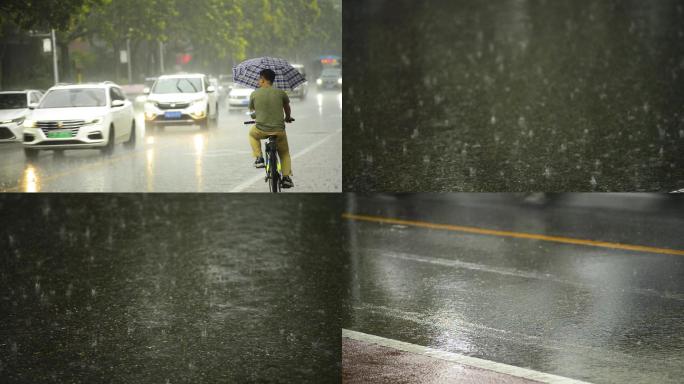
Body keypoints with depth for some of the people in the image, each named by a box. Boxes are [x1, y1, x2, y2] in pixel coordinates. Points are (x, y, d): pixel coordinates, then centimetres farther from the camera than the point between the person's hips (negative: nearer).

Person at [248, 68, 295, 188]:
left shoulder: (254, 94, -1)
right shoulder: (280, 93, 1)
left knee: (252, 133, 35)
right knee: (284, 153, 24)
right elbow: (287, 107, 20)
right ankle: (287, 176, 9)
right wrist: (288, 118, 43)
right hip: (279, 131, 1)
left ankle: (259, 158, 20)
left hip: (261, 131, -1)